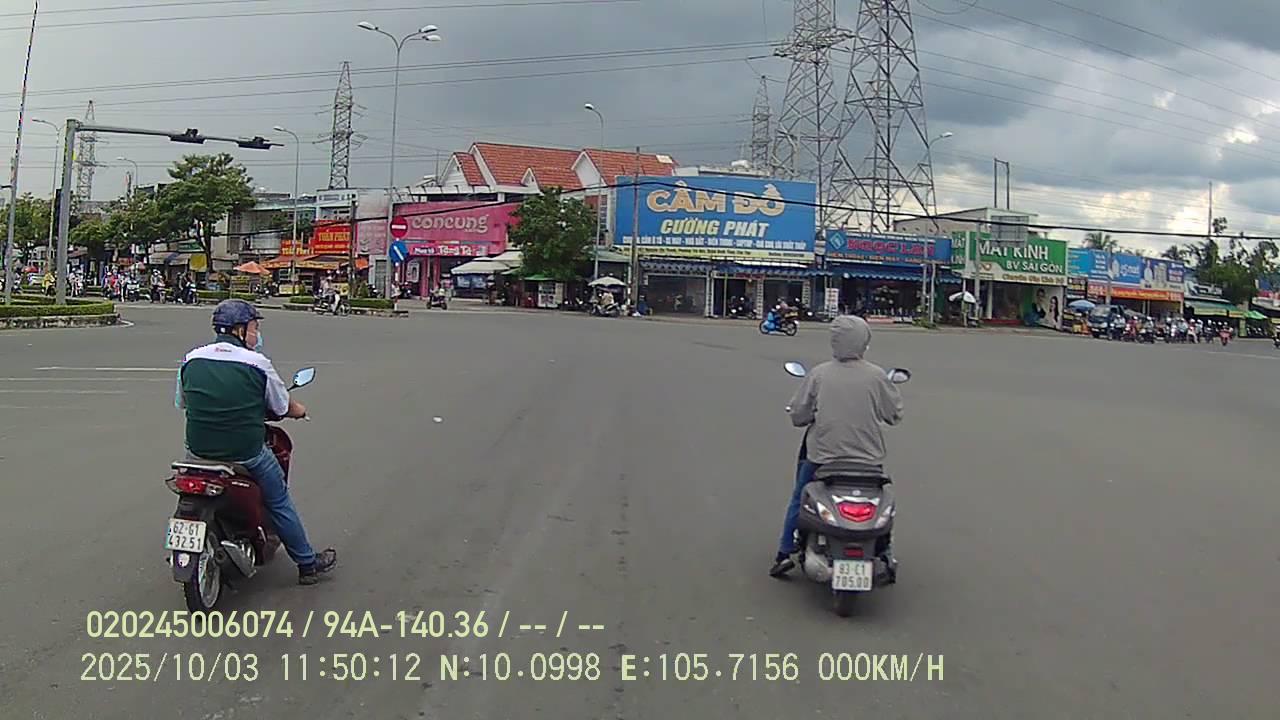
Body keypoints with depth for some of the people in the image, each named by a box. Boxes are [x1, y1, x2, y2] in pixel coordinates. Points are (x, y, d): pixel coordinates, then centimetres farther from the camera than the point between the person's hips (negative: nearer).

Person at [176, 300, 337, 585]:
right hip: (245, 452, -4)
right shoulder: (257, 363, -12)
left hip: (198, 449, 4)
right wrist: (300, 410, 22)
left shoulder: (191, 359, 0)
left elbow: (183, 403, 13)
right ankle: (308, 564, 24)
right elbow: (284, 408, -1)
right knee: (280, 503, 14)